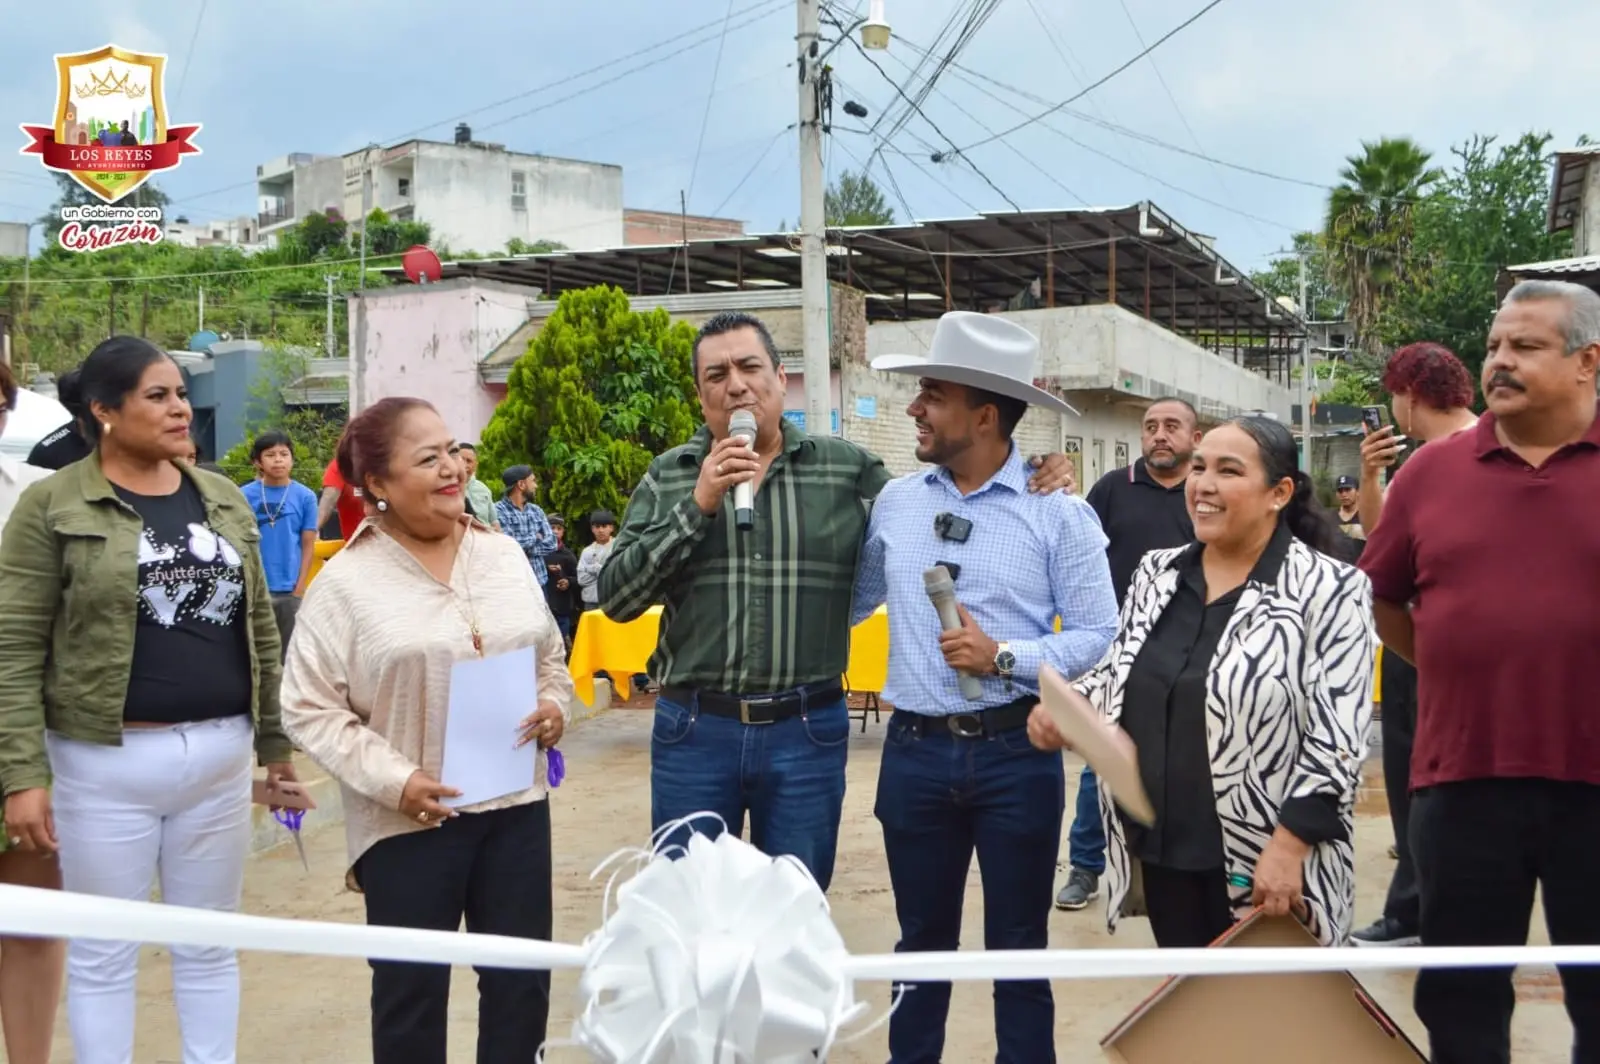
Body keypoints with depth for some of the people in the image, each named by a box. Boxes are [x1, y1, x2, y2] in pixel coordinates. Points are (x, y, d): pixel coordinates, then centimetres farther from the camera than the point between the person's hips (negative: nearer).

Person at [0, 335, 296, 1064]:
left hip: (219, 756, 4)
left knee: (210, 946, 15)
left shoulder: (224, 500, 8)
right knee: (104, 954, 9)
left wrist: (277, 738, 12)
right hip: (108, 763, -4)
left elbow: (260, 629, 13)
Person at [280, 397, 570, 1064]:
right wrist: (393, 781, -17)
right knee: (412, 992, 9)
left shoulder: (504, 555, 6)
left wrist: (555, 706, -4)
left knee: (521, 982, 13)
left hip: (516, 804, 4)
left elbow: (550, 656, 17)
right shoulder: (346, 582, -8)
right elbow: (308, 709, -9)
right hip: (408, 821, -4)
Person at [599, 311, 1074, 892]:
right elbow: (615, 597, -3)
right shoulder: (668, 477, 4)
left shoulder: (849, 469, 3)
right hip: (693, 732, 0)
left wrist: (1027, 484, -3)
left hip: (808, 733, 0)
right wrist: (698, 505, -13)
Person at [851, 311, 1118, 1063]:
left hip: (1015, 753, -3)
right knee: (922, 940, 17)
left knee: (1018, 944, 12)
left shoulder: (1058, 511, -7)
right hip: (914, 751, 3)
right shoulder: (894, 502, 4)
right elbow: (848, 605, 13)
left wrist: (1004, 657, -20)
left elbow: (1096, 635, -10)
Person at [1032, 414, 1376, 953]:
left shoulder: (1329, 590, -11)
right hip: (1163, 853, 6)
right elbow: (1116, 672, 17)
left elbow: (1336, 736, -14)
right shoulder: (1156, 574, 7)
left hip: (1264, 866, -5)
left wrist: (1288, 845, -19)